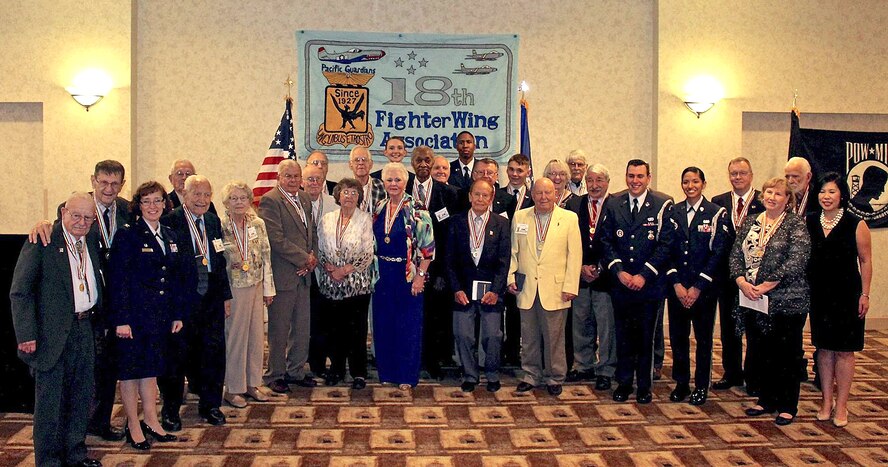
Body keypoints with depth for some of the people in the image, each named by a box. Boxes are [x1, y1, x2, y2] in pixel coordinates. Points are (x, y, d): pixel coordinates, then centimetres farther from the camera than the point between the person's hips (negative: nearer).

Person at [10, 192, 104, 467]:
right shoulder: (43, 241, -10)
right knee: (50, 398, 3)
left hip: (84, 327, 6)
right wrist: (26, 335, -16)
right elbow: (20, 292, -11)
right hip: (52, 331, -6)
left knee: (81, 396, 14)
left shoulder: (92, 239, 7)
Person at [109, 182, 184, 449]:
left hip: (159, 315, 6)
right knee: (130, 368, 4)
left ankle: (151, 421, 23)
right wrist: (121, 319, -18)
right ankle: (133, 426, 15)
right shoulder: (127, 235, -9)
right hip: (134, 314, -6)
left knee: (151, 367, 14)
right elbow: (118, 280, -13)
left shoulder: (170, 236, 10)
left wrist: (177, 314, 10)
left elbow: (176, 278, 14)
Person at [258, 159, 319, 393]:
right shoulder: (270, 200, -11)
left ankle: (296, 371, 25)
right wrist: (304, 259, -13)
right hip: (283, 275, -7)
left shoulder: (305, 199, 14)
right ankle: (274, 374, 14)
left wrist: (313, 256, -1)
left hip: (304, 273, 7)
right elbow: (276, 239, -17)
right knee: (279, 329, 2)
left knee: (302, 326, 13)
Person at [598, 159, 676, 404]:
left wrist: (644, 275, -11)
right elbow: (606, 242, 5)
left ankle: (644, 385, 17)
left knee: (647, 335, 5)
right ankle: (624, 382, 20)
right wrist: (619, 271, -8)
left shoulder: (663, 206, -1)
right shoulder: (613, 205, 7)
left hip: (649, 282, -2)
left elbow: (666, 244, -5)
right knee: (623, 335, 7)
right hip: (620, 283, 2)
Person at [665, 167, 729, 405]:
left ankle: (701, 386, 16)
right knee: (678, 336, 6)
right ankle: (681, 383, 19)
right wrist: (676, 283, -6)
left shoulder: (716, 213, -2)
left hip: (704, 287, -3)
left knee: (703, 337, 5)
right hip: (677, 286, 3)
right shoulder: (673, 212, 8)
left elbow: (718, 252, -7)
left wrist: (698, 287, -11)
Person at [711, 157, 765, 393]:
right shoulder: (718, 202, 7)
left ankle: (754, 377, 16)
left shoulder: (763, 201, -3)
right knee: (728, 325, 11)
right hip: (727, 273, 3)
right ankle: (732, 373, 24)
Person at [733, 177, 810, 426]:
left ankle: (787, 406, 14)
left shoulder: (796, 225, -5)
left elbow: (797, 261, -15)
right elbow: (736, 255, 7)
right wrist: (742, 282, -10)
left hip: (786, 301, -5)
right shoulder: (750, 222, 11)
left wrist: (766, 286, -17)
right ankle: (767, 400, 26)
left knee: (786, 354, 3)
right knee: (761, 353, 12)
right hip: (753, 301, 5)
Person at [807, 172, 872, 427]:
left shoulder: (855, 225, -6)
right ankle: (826, 402, 19)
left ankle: (841, 406, 10)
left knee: (844, 350, 3)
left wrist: (864, 294, -7)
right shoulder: (809, 223, 4)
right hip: (819, 295, 3)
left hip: (846, 295, -3)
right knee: (824, 348, 9)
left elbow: (865, 261, -4)